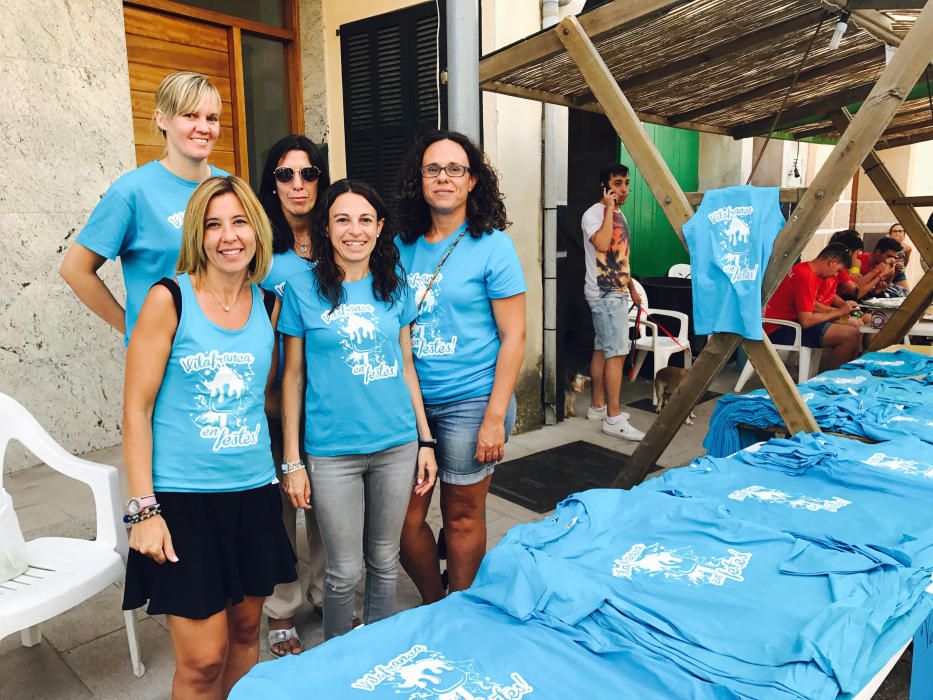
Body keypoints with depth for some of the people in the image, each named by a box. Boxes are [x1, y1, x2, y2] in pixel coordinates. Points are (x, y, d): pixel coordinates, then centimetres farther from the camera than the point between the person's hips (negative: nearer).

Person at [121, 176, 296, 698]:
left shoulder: (266, 303, 5)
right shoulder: (169, 299, -8)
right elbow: (137, 408, -8)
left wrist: (285, 465, 11)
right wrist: (144, 509, -11)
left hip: (253, 490, 4)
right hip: (183, 497, -4)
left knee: (246, 630, 16)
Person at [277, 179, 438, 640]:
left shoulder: (395, 286, 4)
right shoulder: (302, 288, -4)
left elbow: (406, 366, 9)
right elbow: (292, 376, -2)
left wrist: (426, 440, 7)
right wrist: (291, 461, -3)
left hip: (397, 445, 3)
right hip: (332, 452, -3)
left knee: (384, 560, 17)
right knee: (344, 570, 9)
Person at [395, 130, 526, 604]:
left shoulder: (492, 246, -5)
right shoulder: (402, 246, 6)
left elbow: (513, 336, -8)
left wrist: (495, 416, -13)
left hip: (469, 401, -4)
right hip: (410, 402, 4)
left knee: (462, 517, 10)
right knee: (405, 519, 9)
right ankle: (433, 606, 35)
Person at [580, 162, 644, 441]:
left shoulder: (619, 215, 17)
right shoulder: (594, 213, -12)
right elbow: (602, 245, -31)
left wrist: (632, 289, 23)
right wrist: (609, 208, -22)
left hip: (616, 292, 9)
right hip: (604, 293, -9)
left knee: (603, 349, 12)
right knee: (617, 352, -12)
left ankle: (597, 406, 20)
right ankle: (613, 418, -9)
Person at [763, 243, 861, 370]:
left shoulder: (806, 269, 12)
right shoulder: (805, 276, -19)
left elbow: (810, 307, 17)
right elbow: (806, 321, -23)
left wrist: (840, 310, 5)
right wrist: (838, 312, -10)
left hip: (792, 322, 11)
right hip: (781, 330, -11)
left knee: (856, 324, 11)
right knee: (851, 335, -20)